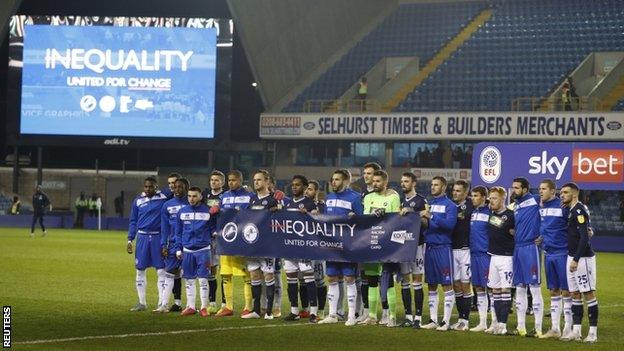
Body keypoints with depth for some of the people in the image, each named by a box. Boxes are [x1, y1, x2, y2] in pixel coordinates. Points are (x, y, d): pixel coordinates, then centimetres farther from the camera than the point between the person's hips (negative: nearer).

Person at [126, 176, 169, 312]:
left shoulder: (163, 198, -1)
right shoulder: (138, 200, 7)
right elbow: (133, 222, 11)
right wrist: (130, 240, 6)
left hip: (158, 237, -2)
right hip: (142, 237, 3)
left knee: (161, 270, -1)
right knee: (140, 270, 5)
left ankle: (162, 303, 4)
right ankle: (142, 303, 13)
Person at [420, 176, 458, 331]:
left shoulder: (450, 205, -3)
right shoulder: (428, 204, 16)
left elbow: (450, 224, -18)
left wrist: (431, 217, -23)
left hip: (443, 247, -6)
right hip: (429, 247, 6)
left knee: (447, 285, -4)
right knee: (431, 285, 9)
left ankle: (446, 321, -3)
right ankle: (433, 320, 14)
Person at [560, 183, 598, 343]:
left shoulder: (579, 211, -16)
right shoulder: (572, 210, 13)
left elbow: (584, 237, -21)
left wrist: (576, 259, -21)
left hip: (583, 257, -10)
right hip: (572, 257, 10)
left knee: (589, 293, -4)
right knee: (575, 294, 10)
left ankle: (593, 331, 0)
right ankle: (576, 331, 14)